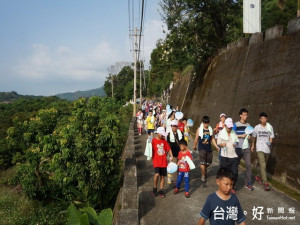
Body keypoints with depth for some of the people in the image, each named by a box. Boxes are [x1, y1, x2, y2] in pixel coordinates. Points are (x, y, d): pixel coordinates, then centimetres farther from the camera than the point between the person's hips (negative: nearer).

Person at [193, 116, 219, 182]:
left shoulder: (210, 129, 3)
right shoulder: (199, 129, -5)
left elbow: (212, 139, 11)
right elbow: (196, 138, 3)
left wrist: (216, 146, 4)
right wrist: (194, 146, 12)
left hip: (209, 148, 4)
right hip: (202, 148, -4)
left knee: (209, 162, 13)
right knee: (202, 162, -8)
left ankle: (205, 169, 44)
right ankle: (203, 175, 6)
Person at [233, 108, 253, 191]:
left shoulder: (248, 125, 11)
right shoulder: (236, 125, -2)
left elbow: (249, 134, 20)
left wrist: (249, 136, -2)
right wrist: (241, 135, -15)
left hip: (247, 148, 3)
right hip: (238, 148, -3)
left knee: (248, 165, -2)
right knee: (236, 165, 7)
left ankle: (248, 183, 6)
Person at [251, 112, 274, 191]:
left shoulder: (270, 127, 1)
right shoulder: (257, 127, 0)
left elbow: (271, 137, 3)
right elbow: (254, 137, 13)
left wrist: (270, 141, -18)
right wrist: (252, 145, 20)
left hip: (267, 148, 2)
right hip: (260, 148, -2)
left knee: (264, 165, 15)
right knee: (263, 165, -13)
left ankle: (260, 177, 37)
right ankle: (265, 182, -11)